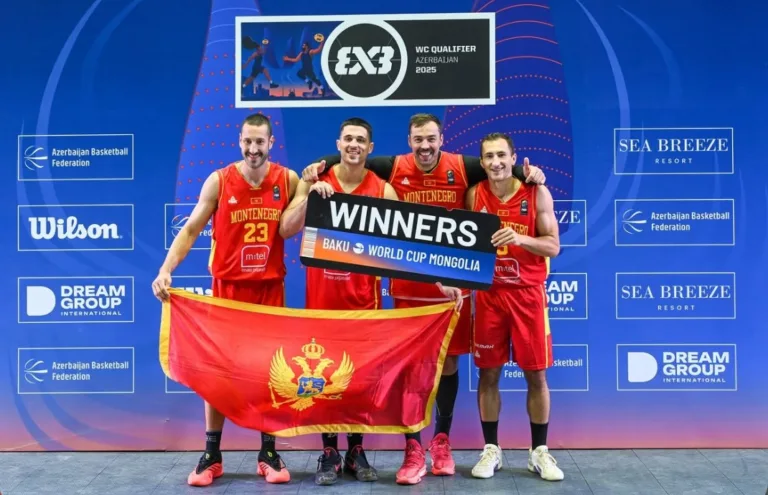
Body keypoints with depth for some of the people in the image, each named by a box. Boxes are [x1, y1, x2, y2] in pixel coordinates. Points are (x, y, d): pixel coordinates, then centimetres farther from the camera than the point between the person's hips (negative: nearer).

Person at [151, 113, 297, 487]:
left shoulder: (288, 180, 0)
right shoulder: (218, 181, -4)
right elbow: (191, 230, -4)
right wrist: (166, 269, -17)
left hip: (270, 288, 1)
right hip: (227, 287, -1)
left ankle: (269, 453, 18)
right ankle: (211, 455, 16)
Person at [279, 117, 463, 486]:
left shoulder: (383, 191, -1)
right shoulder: (315, 181, 1)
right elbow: (285, 230, -7)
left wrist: (442, 283, -12)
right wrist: (310, 196, -21)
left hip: (364, 295, 0)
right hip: (322, 292, 0)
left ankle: (356, 452, 19)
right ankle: (329, 453, 15)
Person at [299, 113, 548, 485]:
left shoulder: (463, 168, -1)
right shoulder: (394, 168, -1)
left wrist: (528, 172, -13)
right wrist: (321, 165, -9)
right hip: (407, 286, -1)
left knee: (449, 361, 10)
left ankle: (442, 441, 28)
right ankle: (413, 448, 14)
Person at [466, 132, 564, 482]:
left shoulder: (537, 194, -4)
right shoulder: (474, 195, 1)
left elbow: (553, 246, -6)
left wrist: (520, 238, -24)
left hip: (528, 293, -1)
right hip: (489, 293, 1)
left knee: (536, 375, 4)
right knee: (488, 373, 5)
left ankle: (539, 452, 19)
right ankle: (491, 450, 19)